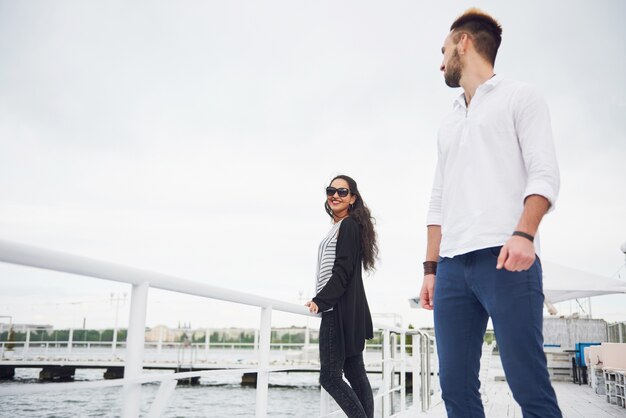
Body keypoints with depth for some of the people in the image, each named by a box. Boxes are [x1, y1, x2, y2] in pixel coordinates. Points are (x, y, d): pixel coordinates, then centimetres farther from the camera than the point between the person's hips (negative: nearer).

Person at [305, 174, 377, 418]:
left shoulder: (348, 225, -7)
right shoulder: (341, 227, 20)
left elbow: (342, 271, -16)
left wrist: (320, 301, -20)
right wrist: (321, 302, 21)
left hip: (341, 309, -10)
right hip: (344, 309, 10)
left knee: (329, 376, -9)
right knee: (355, 373, 8)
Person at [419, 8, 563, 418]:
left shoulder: (520, 97, 10)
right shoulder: (449, 124, 27)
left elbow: (544, 173, -3)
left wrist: (523, 234, -20)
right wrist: (431, 268, 16)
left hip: (504, 259, -6)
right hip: (452, 267, 6)